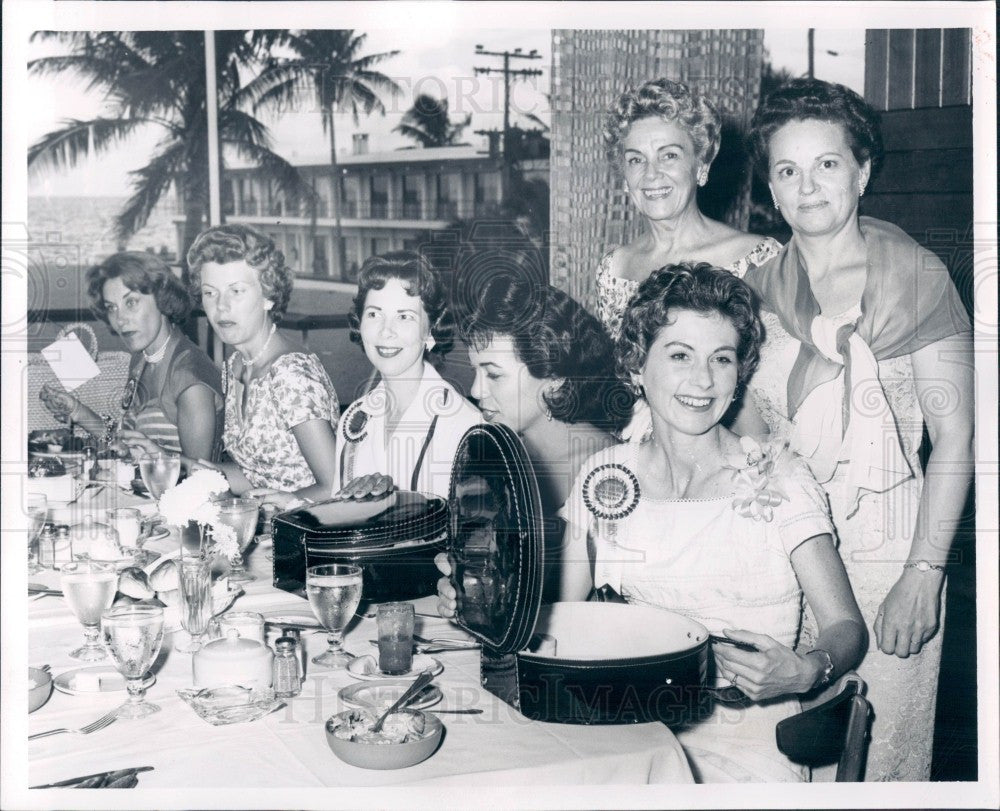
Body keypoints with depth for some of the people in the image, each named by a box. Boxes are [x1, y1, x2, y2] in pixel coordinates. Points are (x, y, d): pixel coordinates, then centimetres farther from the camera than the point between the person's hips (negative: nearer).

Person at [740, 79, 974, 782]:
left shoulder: (912, 275, -6)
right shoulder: (761, 283, 6)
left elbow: (954, 438, -7)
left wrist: (923, 575, -13)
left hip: (882, 554, -3)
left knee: (882, 753, 2)